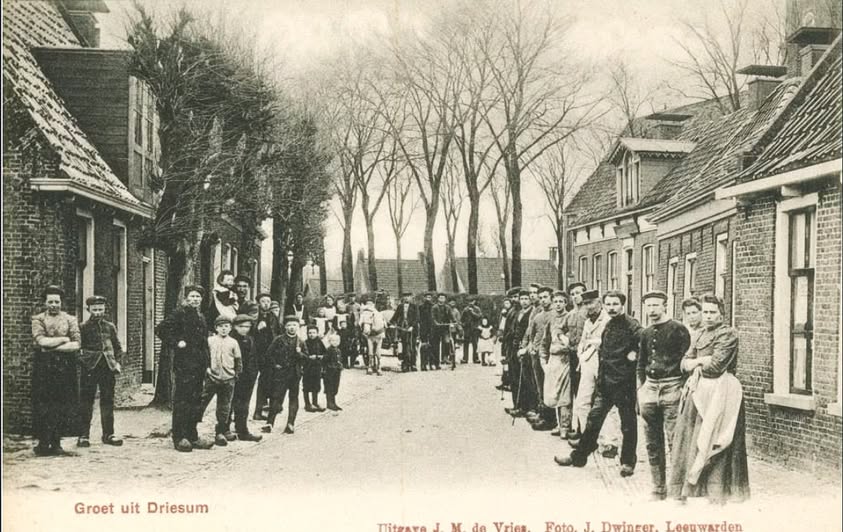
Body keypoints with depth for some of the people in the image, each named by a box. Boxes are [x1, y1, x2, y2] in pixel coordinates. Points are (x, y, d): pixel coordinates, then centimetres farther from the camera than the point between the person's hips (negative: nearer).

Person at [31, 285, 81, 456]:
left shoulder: (70, 320, 10)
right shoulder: (38, 319, 7)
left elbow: (76, 345, -2)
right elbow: (41, 341, -9)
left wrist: (51, 346, -9)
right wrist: (64, 339, -5)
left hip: (65, 366, 2)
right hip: (43, 366, -2)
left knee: (64, 405, -1)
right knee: (43, 405, -5)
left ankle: (56, 443, 6)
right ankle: (43, 443, -1)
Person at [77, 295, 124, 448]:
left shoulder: (110, 327, 12)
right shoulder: (83, 328, 2)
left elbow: (117, 347, 15)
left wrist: (118, 362, 5)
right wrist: (82, 360, -11)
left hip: (108, 368, 3)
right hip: (89, 368, -3)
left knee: (108, 401, 7)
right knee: (86, 402, -2)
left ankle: (108, 434, 14)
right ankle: (83, 435, 4)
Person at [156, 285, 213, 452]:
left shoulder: (201, 318, 18)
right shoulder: (179, 314, -6)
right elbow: (161, 329, -15)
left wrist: (207, 363, 17)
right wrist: (175, 343, -15)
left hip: (199, 365, 8)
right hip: (184, 364, -8)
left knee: (196, 401, 11)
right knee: (182, 401, -5)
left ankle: (192, 436, 18)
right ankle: (179, 438, -1)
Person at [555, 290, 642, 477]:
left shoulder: (631, 325, -13)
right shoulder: (608, 326, 12)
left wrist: (635, 354, -18)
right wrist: (600, 375, 14)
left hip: (624, 382, -7)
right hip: (606, 381, 7)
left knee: (628, 424, 5)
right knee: (593, 419, 11)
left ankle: (627, 462, 18)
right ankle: (579, 456, 19)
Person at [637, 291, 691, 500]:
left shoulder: (678, 330, -4)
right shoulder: (646, 334, 15)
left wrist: (684, 388, -13)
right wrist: (640, 389, 15)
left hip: (671, 388, -6)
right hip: (650, 388, 6)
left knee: (674, 441, -9)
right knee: (653, 444, 9)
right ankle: (658, 489, 17)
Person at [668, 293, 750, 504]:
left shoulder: (728, 334, -7)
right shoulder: (702, 334, 18)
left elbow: (715, 365, -16)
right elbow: (685, 363, 14)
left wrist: (696, 365, 0)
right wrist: (701, 361, -6)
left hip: (719, 392, -8)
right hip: (698, 390, 8)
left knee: (711, 442, -8)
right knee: (687, 438, 4)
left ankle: (718, 492, -2)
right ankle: (686, 489, 9)